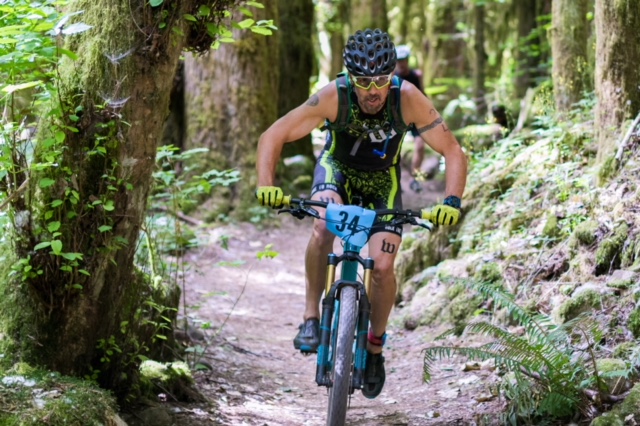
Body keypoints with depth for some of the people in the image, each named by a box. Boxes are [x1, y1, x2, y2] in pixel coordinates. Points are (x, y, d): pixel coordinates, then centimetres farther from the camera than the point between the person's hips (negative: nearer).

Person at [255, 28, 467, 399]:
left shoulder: (408, 99, -31)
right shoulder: (333, 97, -32)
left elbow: (453, 152, -25)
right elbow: (273, 137, -27)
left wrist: (452, 201, -40)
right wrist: (266, 185, -43)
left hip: (383, 180, 1)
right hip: (337, 169, -1)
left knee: (383, 267, -15)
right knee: (323, 228, -34)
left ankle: (376, 345, 11)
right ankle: (311, 317, -17)